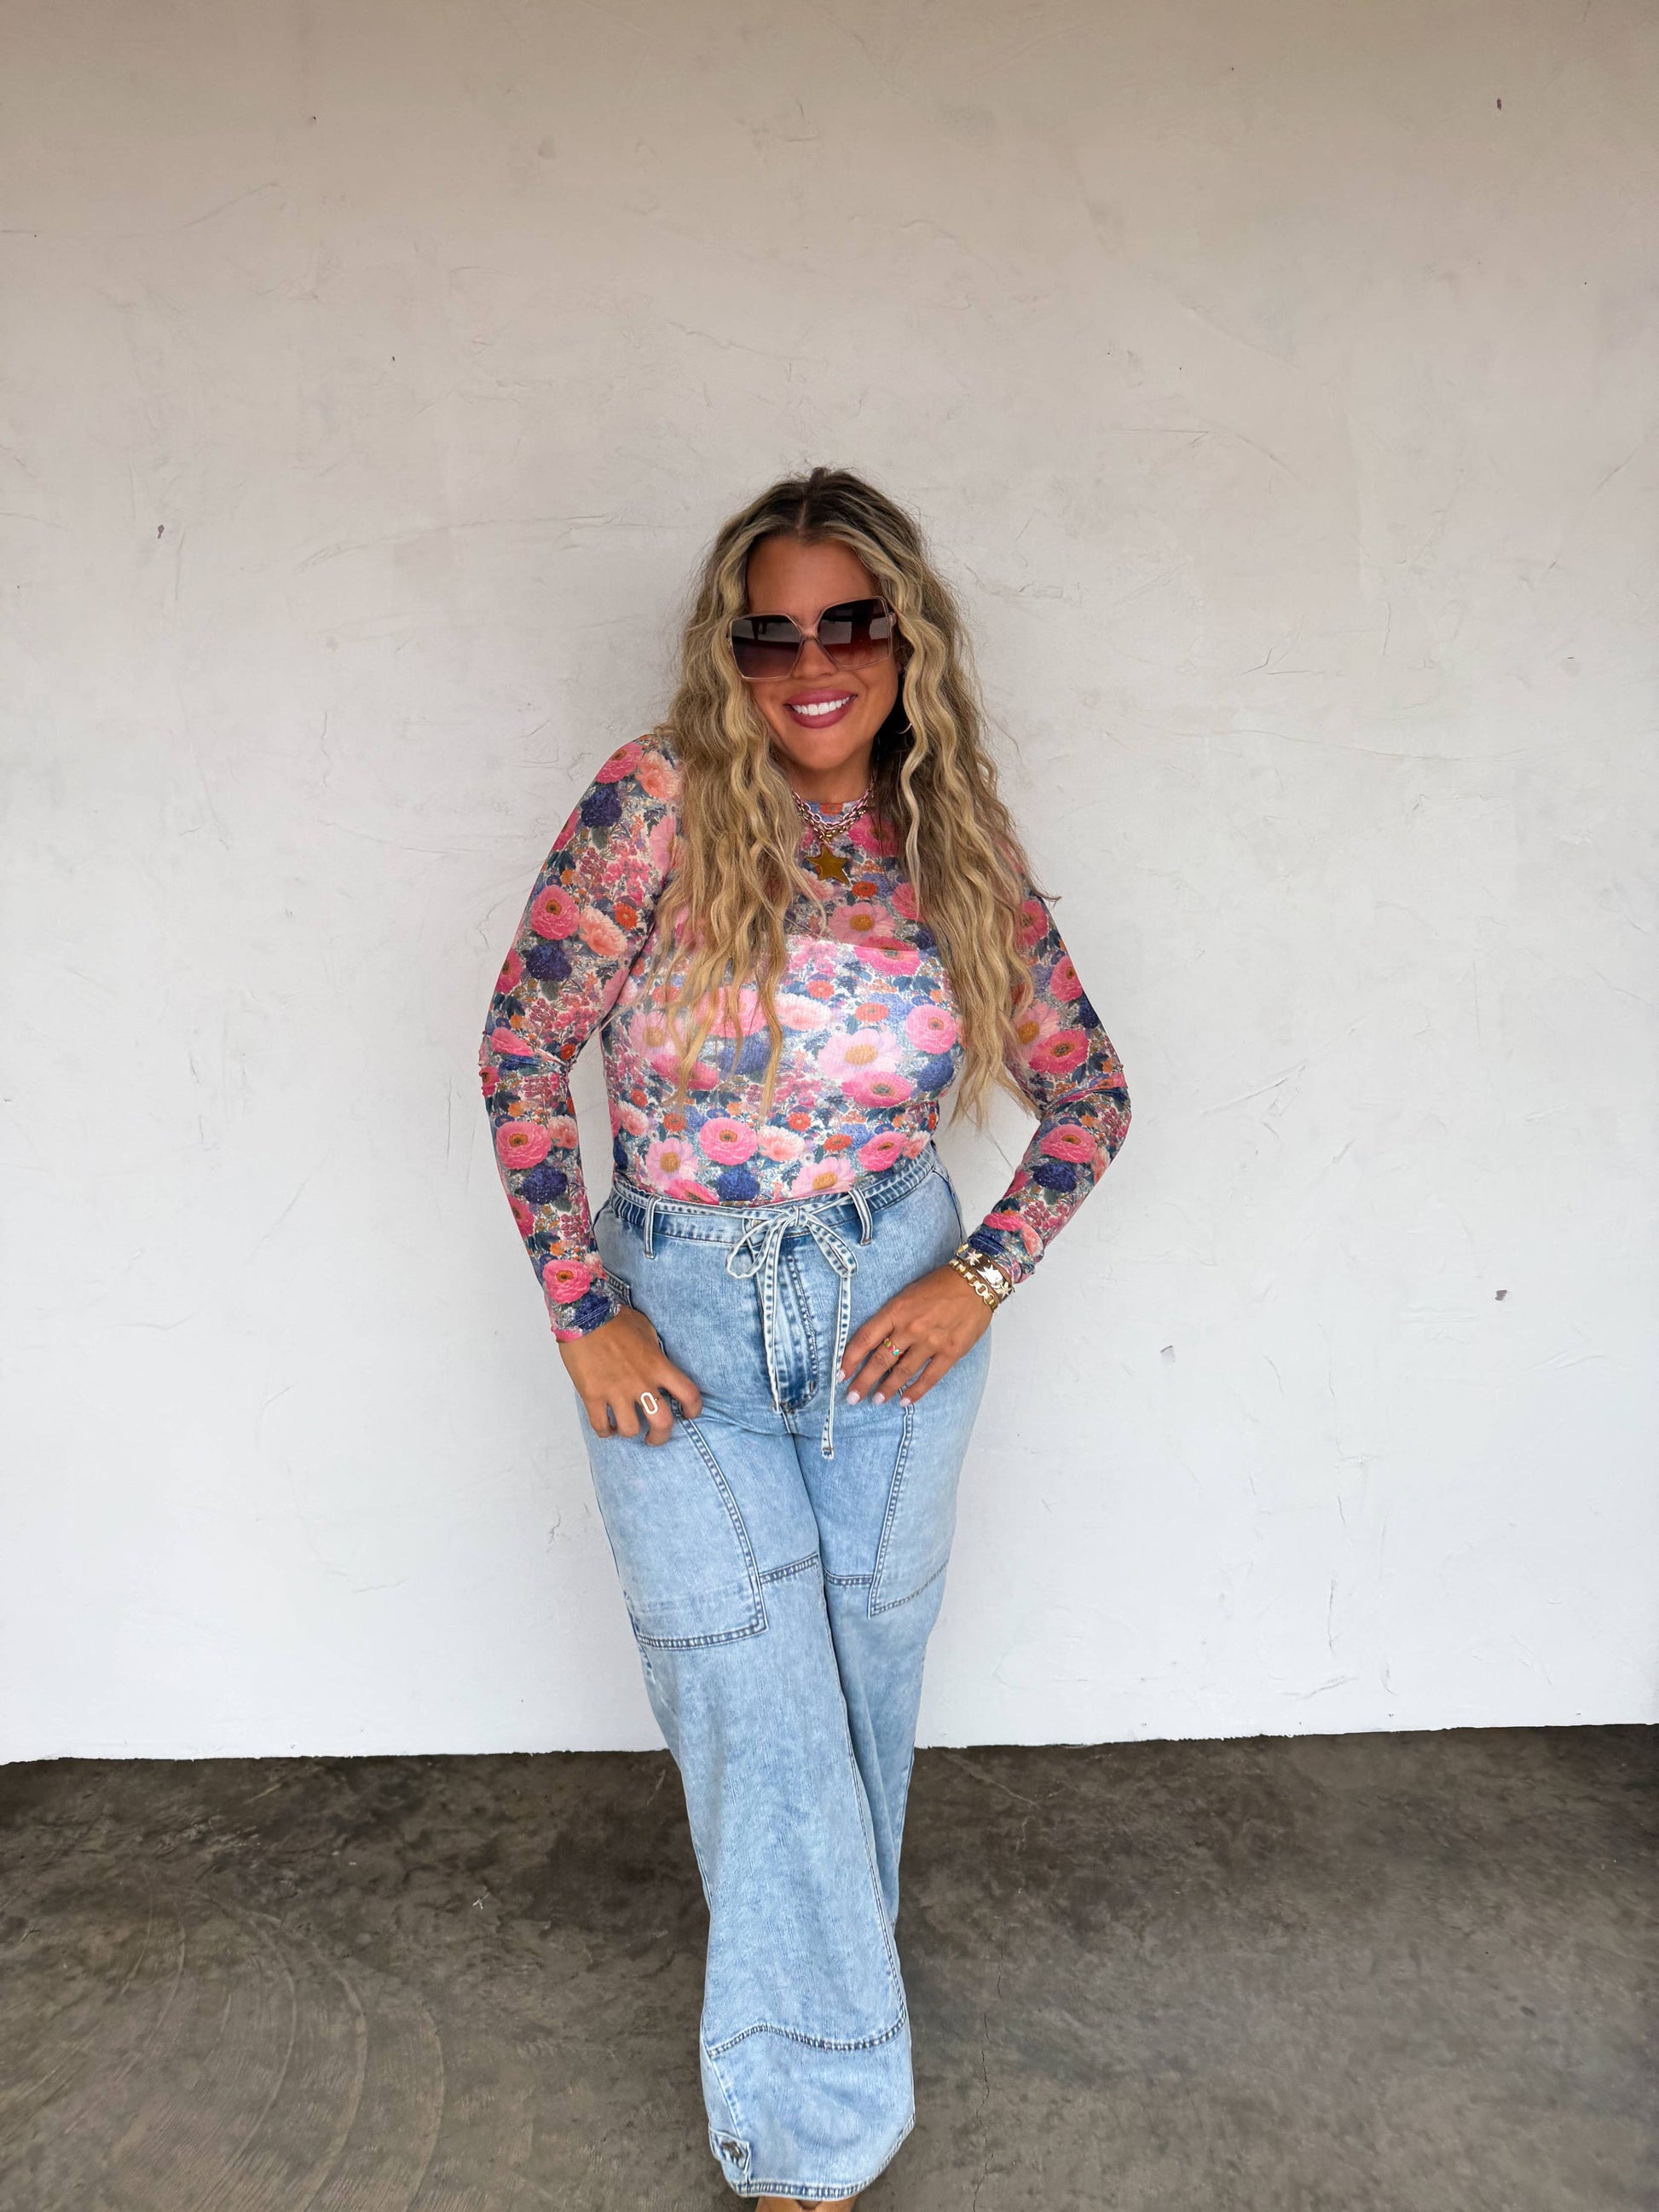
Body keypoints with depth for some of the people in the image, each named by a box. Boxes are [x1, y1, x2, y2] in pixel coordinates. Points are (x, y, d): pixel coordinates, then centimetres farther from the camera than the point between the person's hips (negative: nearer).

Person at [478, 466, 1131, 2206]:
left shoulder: (962, 849, -2)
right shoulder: (656, 805, -11)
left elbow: (1088, 1095, 5)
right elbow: (522, 1051, -9)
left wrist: (979, 1280, -7)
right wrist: (582, 1310, -10)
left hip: (896, 1309, 3)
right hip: (679, 1327, -2)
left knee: (865, 1689, 17)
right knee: (764, 1726, 0)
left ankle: (826, 1986, 46)